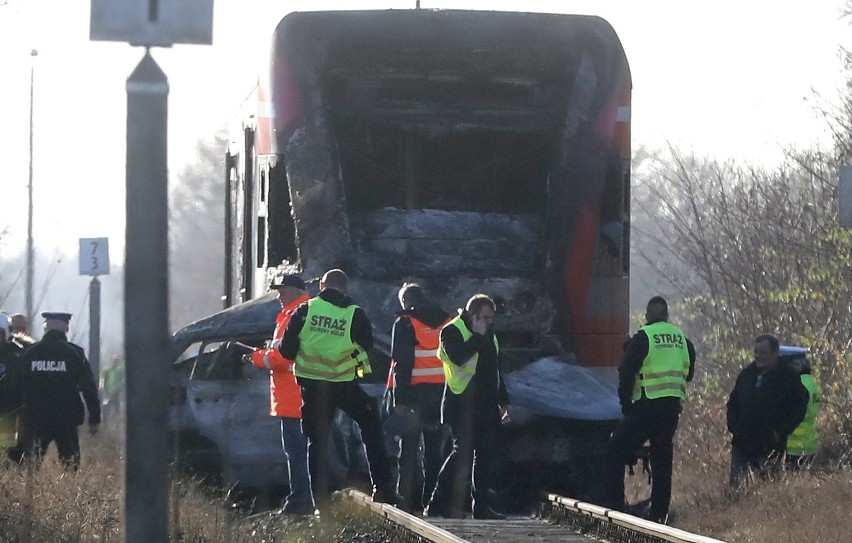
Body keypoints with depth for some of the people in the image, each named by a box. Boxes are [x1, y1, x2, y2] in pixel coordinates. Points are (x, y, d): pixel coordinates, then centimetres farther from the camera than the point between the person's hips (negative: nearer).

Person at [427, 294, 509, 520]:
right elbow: (458, 357, -27)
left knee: (488, 454, 4)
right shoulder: (452, 331, -7)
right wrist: (477, 337, -20)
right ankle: (439, 503, -5)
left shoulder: (488, 333, 18)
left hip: (486, 406, 8)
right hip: (462, 406, -8)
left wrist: (503, 400, 24)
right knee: (463, 452, -12)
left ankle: (482, 506, 8)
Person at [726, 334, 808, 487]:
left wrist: (780, 432, -11)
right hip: (742, 442, 4)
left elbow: (799, 408, -2)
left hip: (770, 445, -4)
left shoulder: (789, 377, -3)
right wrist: (733, 426, 5)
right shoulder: (747, 374, 11)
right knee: (735, 481, -2)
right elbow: (733, 403, 21)